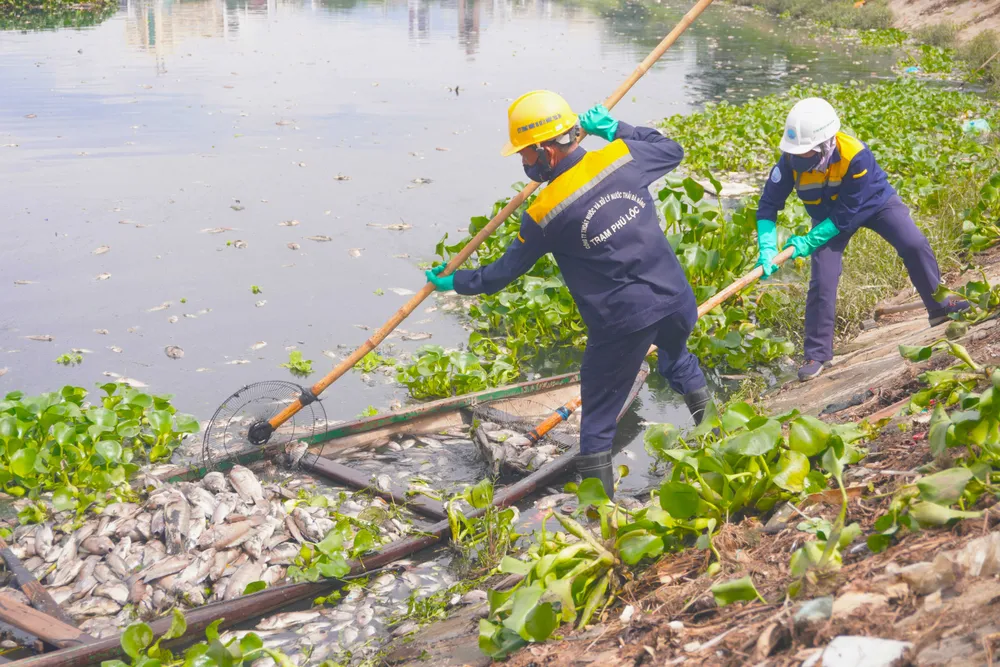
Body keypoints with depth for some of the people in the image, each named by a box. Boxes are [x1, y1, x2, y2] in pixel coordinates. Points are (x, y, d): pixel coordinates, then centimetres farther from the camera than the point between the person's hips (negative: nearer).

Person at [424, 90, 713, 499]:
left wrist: (456, 283, 16)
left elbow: (505, 271, 1)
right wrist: (616, 129, 20)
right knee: (677, 357, 39)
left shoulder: (545, 215, -13)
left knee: (599, 416, 12)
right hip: (676, 300, 5)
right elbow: (671, 151, 16)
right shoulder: (623, 157, -6)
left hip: (620, 324, -5)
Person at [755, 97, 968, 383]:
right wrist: (767, 249, -36)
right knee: (822, 281, -8)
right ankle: (816, 356, 3)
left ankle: (939, 306, 8)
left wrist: (808, 242, -35)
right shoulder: (791, 159, -30)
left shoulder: (856, 156, -39)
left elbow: (846, 216, -32)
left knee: (915, 245, -17)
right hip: (828, 213, 2)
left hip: (872, 202, -2)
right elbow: (768, 205, -23)